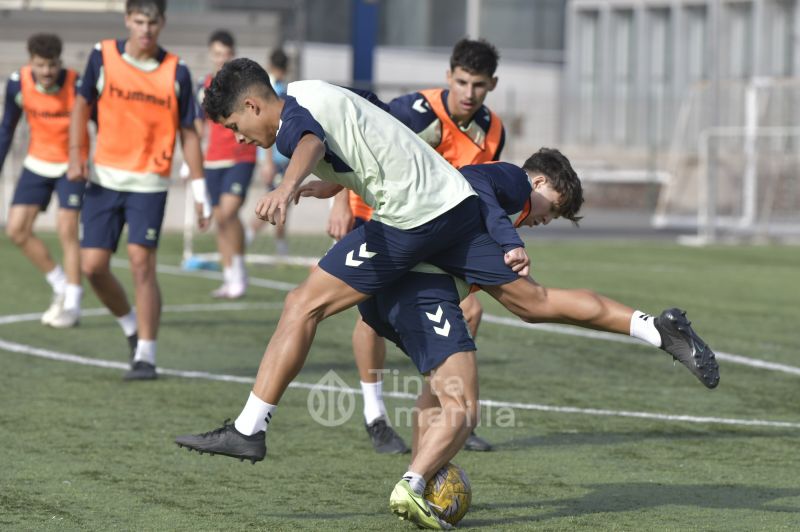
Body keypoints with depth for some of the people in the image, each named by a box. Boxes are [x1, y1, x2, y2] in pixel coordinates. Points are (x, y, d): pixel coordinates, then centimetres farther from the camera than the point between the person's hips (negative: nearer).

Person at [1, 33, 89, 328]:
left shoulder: (77, 86, -23)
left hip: (73, 164, -4)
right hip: (38, 163, 4)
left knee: (66, 229, -12)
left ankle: (72, 304, -1)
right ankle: (61, 285, 14)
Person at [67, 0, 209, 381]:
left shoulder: (176, 72, -3)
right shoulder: (103, 57, -1)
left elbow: (188, 134, 3)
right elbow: (82, 104, 9)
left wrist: (200, 192, 0)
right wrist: (75, 156, -3)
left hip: (149, 183, -2)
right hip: (104, 178, 2)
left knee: (141, 264, -11)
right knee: (93, 265, -1)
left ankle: (145, 356, -4)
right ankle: (131, 327, 25)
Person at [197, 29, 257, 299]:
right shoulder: (204, 86, 11)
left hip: (241, 158, -5)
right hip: (213, 161, 5)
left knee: (228, 210, -20)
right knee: (219, 218, 5)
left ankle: (239, 271, -9)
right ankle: (229, 279, 12)